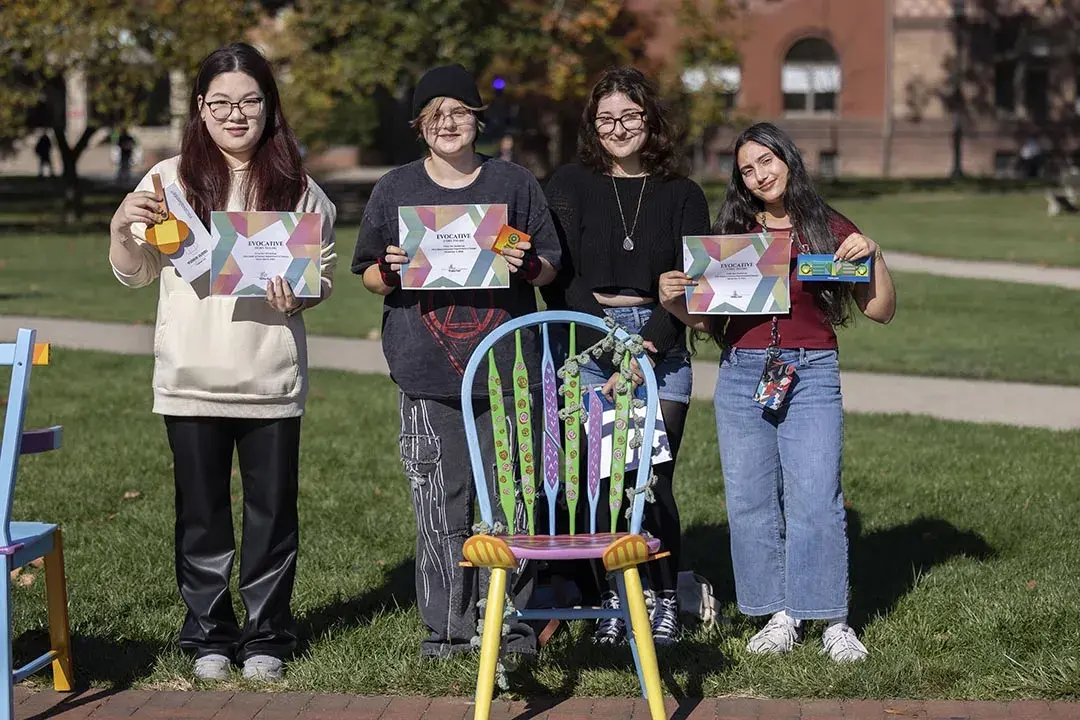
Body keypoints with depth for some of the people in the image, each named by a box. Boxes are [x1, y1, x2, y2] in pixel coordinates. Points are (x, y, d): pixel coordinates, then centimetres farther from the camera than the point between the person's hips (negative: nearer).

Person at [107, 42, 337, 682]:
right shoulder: (171, 179, 3)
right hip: (191, 381, 0)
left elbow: (324, 274, 8)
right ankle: (209, 636, 20)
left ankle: (266, 636, 20)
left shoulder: (297, 187, 3)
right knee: (202, 514, 8)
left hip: (272, 381, 0)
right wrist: (123, 231, -12)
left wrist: (298, 295, -13)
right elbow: (135, 274, 7)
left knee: (272, 510, 7)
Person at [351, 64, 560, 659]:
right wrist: (391, 270, -9)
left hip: (506, 365, 0)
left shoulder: (514, 184, 8)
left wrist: (526, 265, -10)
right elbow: (369, 276, 13)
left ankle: (510, 621, 10)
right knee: (439, 502, 0)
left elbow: (550, 267, 12)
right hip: (426, 370, 0)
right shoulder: (395, 189, 10)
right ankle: (446, 626, 9)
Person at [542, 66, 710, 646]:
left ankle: (664, 600, 7)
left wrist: (644, 353, -8)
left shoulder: (682, 195, 10)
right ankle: (613, 599, 4)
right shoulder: (570, 185, 8)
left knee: (653, 481, -5)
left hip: (661, 349, 0)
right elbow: (559, 277, 0)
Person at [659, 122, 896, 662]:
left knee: (815, 497, -9)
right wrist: (674, 302, -5)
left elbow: (880, 311, 6)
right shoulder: (731, 233, 11)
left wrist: (874, 256, -8)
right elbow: (707, 319, 14)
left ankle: (833, 621, 0)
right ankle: (779, 615, 11)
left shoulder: (829, 229, 6)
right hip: (741, 373, 3)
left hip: (811, 374, -2)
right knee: (750, 500, 1)